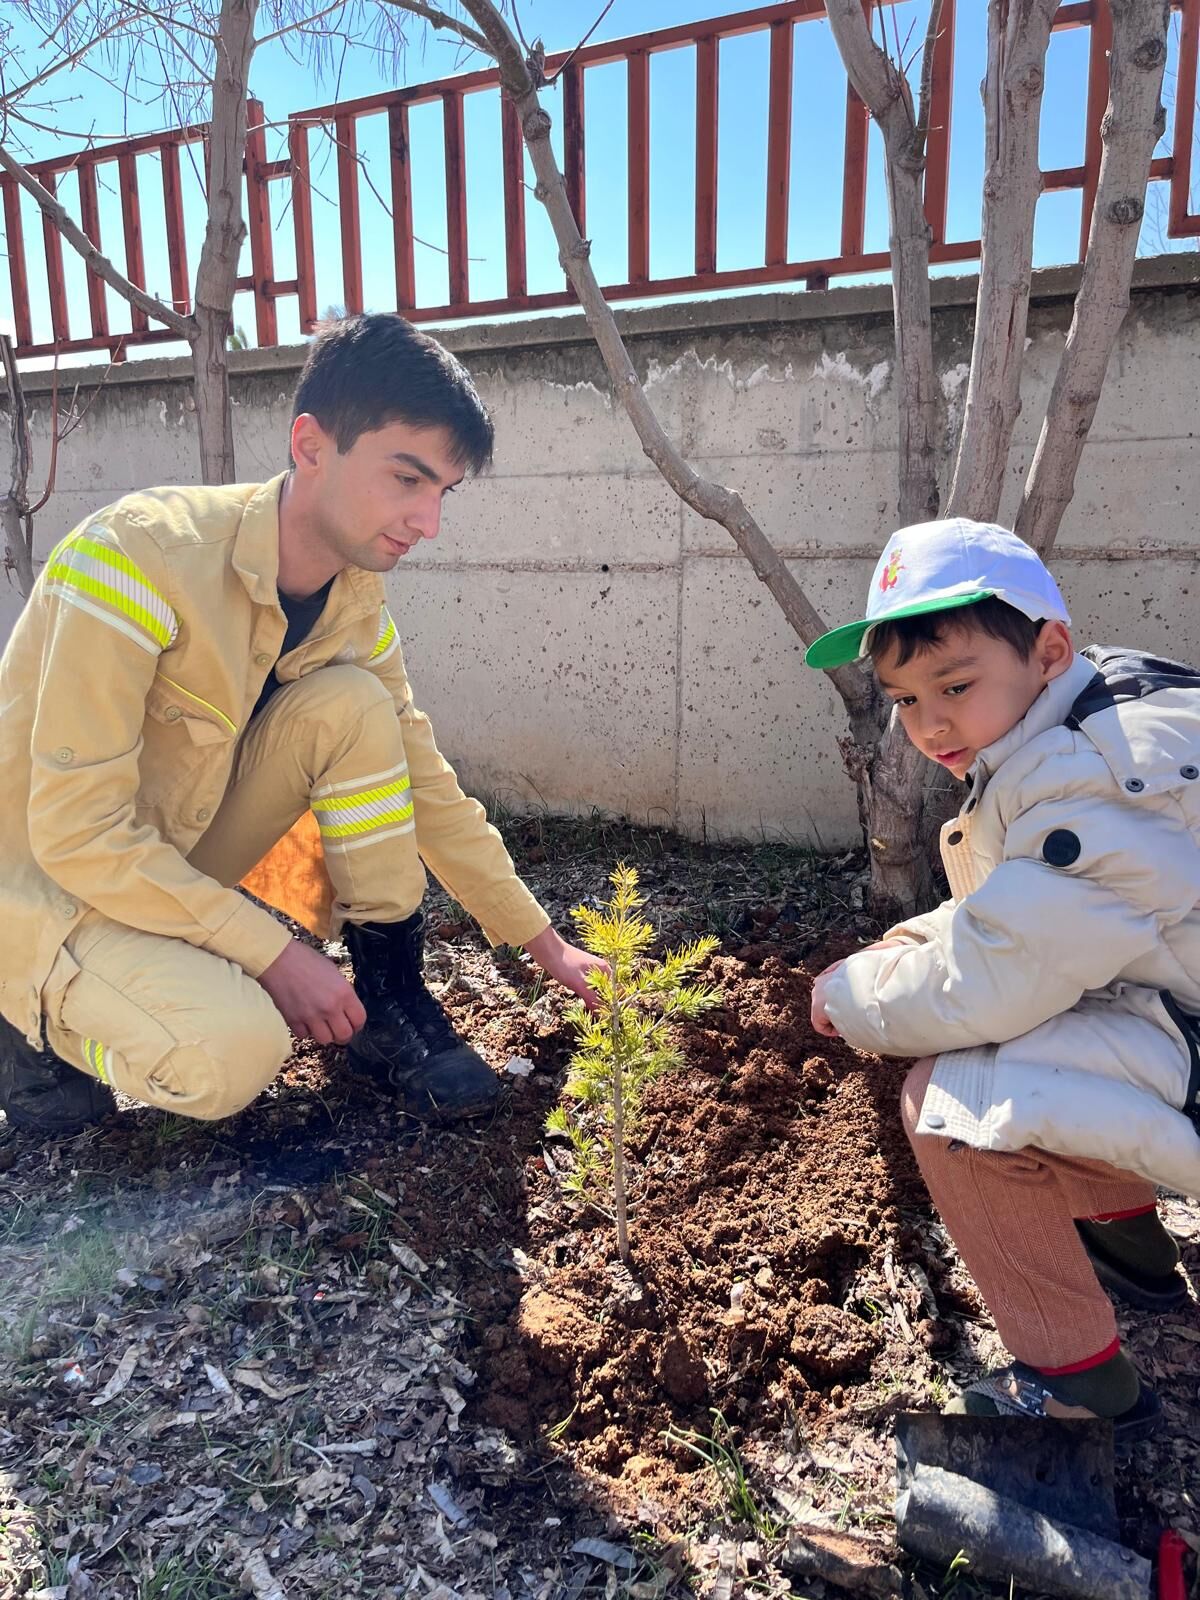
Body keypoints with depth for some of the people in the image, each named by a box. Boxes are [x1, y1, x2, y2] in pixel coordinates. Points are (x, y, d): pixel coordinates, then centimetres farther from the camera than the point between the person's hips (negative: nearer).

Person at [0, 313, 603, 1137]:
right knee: (234, 1052, -31)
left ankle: (389, 993, -3)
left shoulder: (355, 606, -6)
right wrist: (275, 954, -24)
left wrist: (546, 944, 0)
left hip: (171, 864, 6)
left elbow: (426, 787, 1)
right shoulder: (140, 554, -28)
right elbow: (78, 833, -28)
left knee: (351, 707, -15)